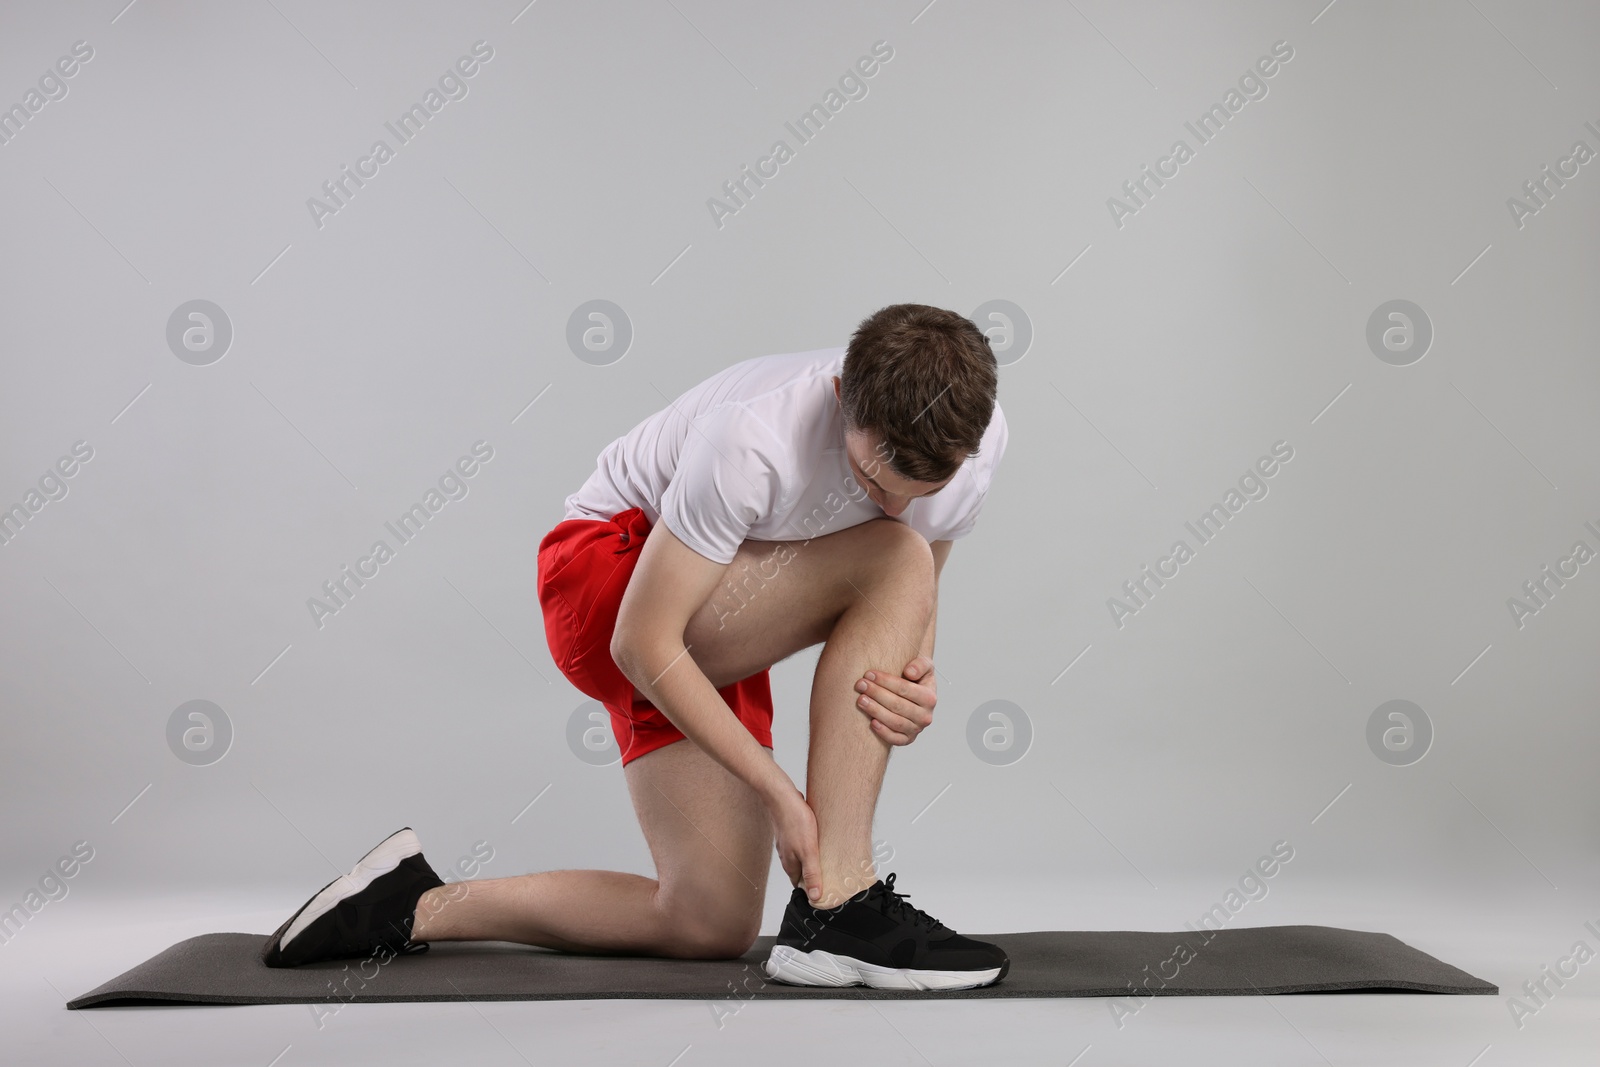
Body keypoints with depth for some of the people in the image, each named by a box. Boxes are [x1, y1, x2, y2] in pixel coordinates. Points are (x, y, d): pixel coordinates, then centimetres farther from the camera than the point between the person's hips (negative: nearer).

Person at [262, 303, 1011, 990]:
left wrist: (917, 679, -22)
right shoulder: (756, 440, -34)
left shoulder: (973, 438, -14)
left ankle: (413, 907, 13)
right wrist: (775, 788, -27)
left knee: (713, 923, -1)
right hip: (607, 576, -7)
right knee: (892, 559, -30)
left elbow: (911, 602, 2)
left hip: (714, 631, 7)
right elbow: (643, 644, -27)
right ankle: (834, 910, -24)